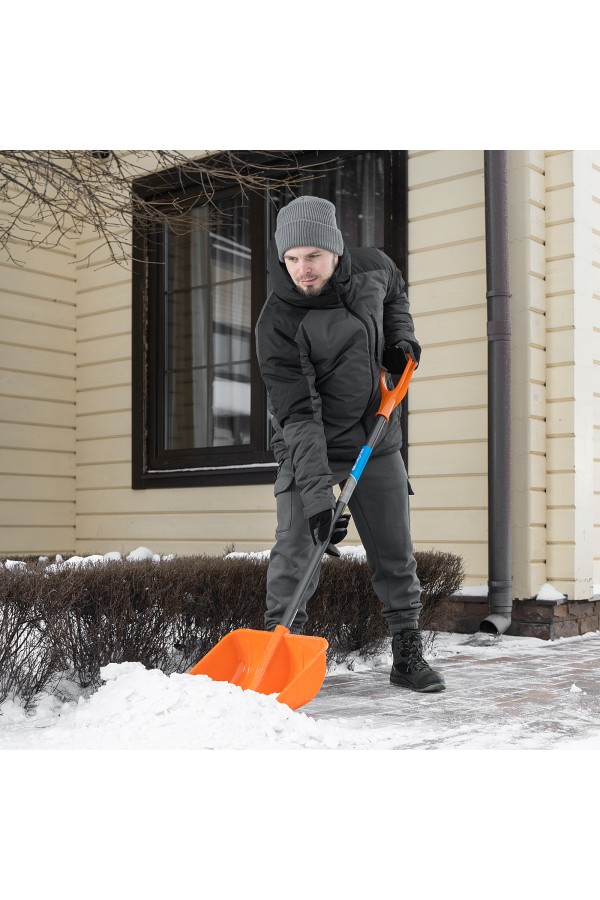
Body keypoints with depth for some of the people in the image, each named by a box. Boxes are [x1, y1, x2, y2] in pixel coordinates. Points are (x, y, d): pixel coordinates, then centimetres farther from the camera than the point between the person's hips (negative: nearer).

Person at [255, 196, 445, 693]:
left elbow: (394, 290, 21)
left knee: (395, 555, 9)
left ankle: (408, 655, 23)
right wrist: (316, 493, -34)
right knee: (294, 553, -12)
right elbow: (298, 415, -27)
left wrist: (400, 338, 4)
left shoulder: (371, 267, -7)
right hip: (309, 451, -4)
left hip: (377, 443, 4)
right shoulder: (277, 324, -22)